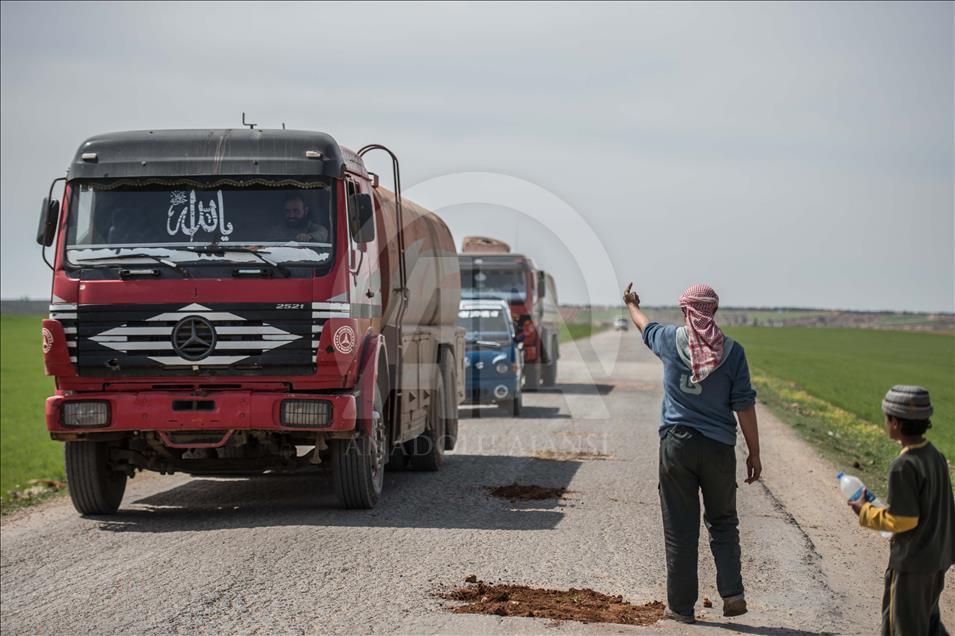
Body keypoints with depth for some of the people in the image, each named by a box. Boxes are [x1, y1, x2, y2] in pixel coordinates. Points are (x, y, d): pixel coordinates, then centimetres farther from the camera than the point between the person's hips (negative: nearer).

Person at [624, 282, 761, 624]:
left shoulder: (670, 339, 1)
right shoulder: (732, 351, -3)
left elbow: (645, 326, 25)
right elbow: (744, 405, -3)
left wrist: (632, 305, 47)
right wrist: (754, 453, 4)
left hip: (676, 444, 0)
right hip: (719, 447, 0)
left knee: (679, 528, 4)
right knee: (723, 522, 13)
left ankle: (681, 606, 9)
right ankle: (732, 593, 1)